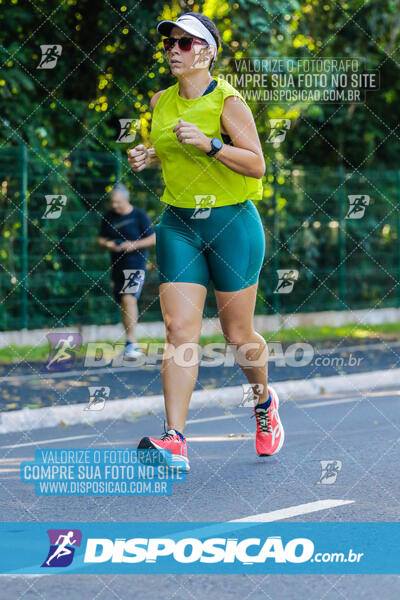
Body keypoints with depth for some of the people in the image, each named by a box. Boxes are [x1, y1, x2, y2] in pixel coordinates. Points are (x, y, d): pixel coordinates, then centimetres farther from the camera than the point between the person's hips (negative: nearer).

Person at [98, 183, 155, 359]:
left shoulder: (139, 215, -4)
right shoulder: (109, 217, 10)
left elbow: (153, 239, -3)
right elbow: (101, 239, 16)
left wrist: (134, 245, -16)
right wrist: (108, 244, -6)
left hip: (136, 263, -6)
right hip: (117, 264, 6)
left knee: (129, 298, -23)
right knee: (122, 304, 11)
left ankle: (131, 341, -26)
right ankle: (132, 346, 22)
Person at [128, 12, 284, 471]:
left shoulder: (227, 101, -10)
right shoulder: (161, 102, 7)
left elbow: (256, 165, -15)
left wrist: (207, 143, -27)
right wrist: (148, 158, 3)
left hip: (232, 224, -4)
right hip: (178, 225, 4)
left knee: (237, 334, 6)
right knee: (179, 329, -10)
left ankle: (264, 401, 37)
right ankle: (174, 442, -16)